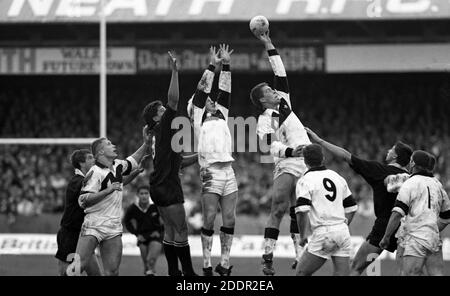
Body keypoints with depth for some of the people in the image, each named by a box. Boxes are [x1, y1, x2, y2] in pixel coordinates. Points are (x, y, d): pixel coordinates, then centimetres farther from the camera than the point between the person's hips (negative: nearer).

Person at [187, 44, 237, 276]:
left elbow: (225, 91, 17)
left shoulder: (221, 115, 22)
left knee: (229, 221, 3)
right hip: (211, 172, -5)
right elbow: (202, 91, 2)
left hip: (228, 172, 5)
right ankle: (207, 266, -2)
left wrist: (226, 65, 12)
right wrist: (212, 66, 0)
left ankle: (224, 264, 8)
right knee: (209, 221, -5)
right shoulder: (199, 117, 9)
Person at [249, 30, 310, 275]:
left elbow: (280, 74, 17)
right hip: (287, 165, -6)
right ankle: (267, 257, -14)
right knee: (278, 209, -14)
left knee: (299, 213, 6)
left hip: (306, 164, 6)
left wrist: (269, 46, 17)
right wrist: (290, 151, -31)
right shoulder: (265, 120, -3)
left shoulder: (283, 103, 15)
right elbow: (272, 146, -13)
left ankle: (299, 258, 6)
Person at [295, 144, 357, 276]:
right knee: (342, 274, 3)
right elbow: (351, 208, 20)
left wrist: (302, 236, -4)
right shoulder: (338, 177, 16)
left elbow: (302, 212, -15)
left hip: (323, 233, -5)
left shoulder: (305, 181, -3)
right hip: (343, 232, 5)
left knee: (302, 271, 6)